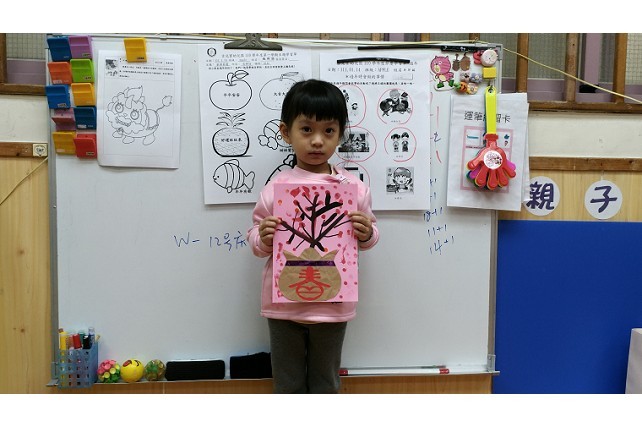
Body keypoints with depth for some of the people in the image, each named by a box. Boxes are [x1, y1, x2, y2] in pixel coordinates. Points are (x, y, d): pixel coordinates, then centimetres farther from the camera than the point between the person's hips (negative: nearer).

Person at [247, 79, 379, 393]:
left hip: (333, 304, 0)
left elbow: (370, 235, 7)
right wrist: (263, 237, -19)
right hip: (284, 303, 0)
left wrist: (366, 233, -15)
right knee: (288, 383, 19)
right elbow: (256, 243, 2)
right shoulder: (276, 187, -6)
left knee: (326, 382, 20)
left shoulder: (354, 187, -5)